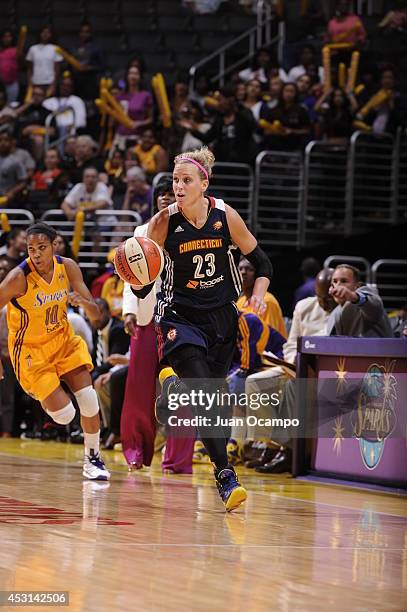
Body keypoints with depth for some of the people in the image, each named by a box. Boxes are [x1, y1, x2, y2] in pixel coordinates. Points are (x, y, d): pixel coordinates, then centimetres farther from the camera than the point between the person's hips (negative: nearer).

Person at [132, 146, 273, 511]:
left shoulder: (226, 217, -8)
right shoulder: (163, 224, -11)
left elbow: (262, 263, 4)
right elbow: (143, 289, -6)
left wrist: (258, 295, -13)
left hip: (221, 317, 3)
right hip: (180, 316, -3)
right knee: (205, 397, -19)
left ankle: (174, 383, 46)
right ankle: (225, 474, -18)